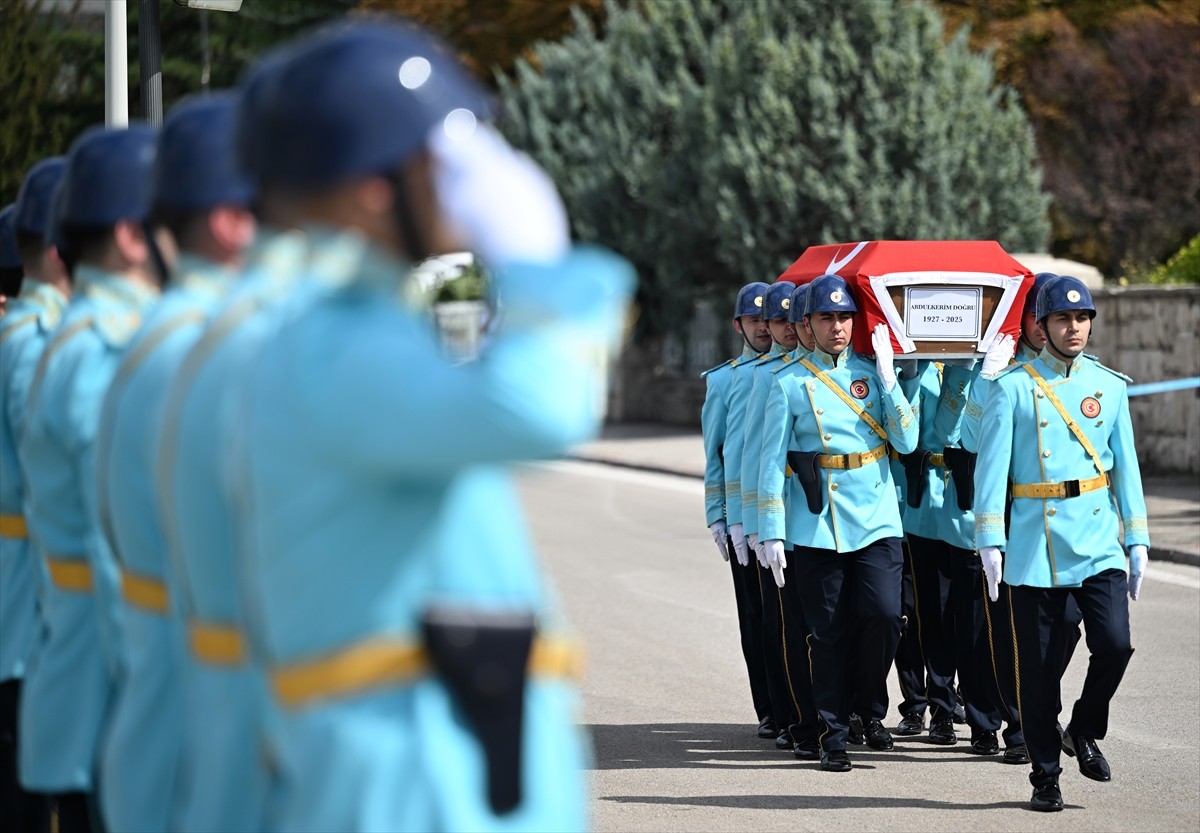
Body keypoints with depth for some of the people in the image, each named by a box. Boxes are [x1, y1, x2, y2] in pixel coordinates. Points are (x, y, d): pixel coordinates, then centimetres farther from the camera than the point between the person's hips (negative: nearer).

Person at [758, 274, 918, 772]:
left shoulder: (871, 374, 9)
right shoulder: (790, 385, 2)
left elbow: (906, 441, 0)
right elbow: (773, 462, 2)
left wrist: (887, 378, -9)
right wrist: (772, 531, -3)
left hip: (876, 520, 2)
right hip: (816, 525, -1)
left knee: (883, 615, -10)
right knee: (829, 632, 1)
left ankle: (870, 709, 13)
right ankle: (833, 734, 11)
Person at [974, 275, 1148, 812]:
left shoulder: (1110, 386, 9)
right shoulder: (1013, 388, -1)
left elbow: (1126, 466, 12)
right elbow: (992, 466, -3)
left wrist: (1138, 540, 8)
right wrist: (989, 540, -10)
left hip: (1098, 543, 2)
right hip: (1035, 547, -2)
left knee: (1114, 645, -13)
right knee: (1039, 667, 1)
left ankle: (1083, 732, 15)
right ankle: (1045, 776, 13)